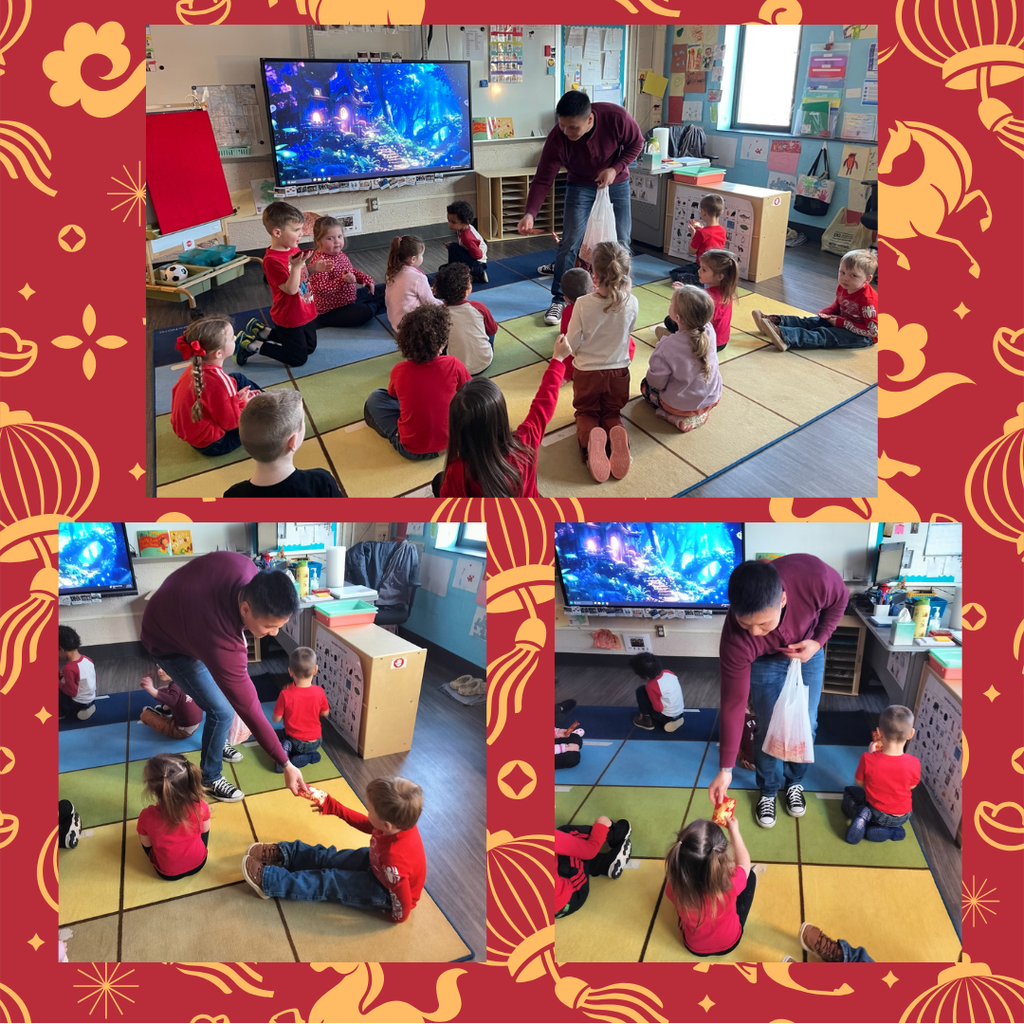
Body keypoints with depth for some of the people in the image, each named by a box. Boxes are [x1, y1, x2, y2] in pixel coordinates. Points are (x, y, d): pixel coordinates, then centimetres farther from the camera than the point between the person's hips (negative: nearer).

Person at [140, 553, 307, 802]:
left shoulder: (243, 567, -32)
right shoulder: (223, 644, -45)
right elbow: (249, 709, -36)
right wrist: (286, 765, -29)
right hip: (168, 644, -7)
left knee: (228, 687, 19)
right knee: (222, 711, -6)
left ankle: (217, 743, 45)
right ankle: (210, 778, 19)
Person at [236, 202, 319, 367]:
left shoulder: (294, 249, 0)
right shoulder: (272, 260, -26)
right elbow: (291, 289, -29)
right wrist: (296, 266, -42)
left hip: (306, 312, 9)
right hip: (290, 318, -8)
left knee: (310, 348, 23)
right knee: (298, 358, 1)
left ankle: (261, 331, 29)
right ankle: (252, 345, 12)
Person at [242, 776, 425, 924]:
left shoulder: (394, 861, -45)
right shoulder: (400, 821, -22)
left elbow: (403, 900, -32)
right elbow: (367, 825, -2)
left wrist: (399, 918, -9)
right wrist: (333, 807, 0)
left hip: (387, 893, -7)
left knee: (331, 882, -4)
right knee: (329, 858, 8)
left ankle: (267, 881, 9)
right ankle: (283, 854, 27)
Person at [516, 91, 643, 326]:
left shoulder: (616, 116, -29)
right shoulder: (556, 138, -29)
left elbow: (636, 143, -11)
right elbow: (543, 180, -26)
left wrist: (615, 168, -24)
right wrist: (530, 213, -41)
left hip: (616, 183, 1)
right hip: (581, 186, -1)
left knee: (620, 243, 2)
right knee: (570, 242, -9)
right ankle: (558, 300, 2)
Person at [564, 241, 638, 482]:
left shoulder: (583, 304, -22)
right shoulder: (631, 303, -14)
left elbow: (571, 344, -13)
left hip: (587, 372, -2)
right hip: (618, 373, 2)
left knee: (586, 413, 21)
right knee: (612, 413, 24)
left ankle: (589, 437, -17)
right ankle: (617, 435, -16)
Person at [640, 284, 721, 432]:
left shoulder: (667, 346, -34)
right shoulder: (709, 331, -19)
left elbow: (656, 383, -19)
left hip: (680, 405, -5)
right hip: (712, 399, 5)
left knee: (645, 385, 25)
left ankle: (677, 417, 4)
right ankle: (701, 412, 14)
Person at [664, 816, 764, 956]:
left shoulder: (674, 887, -36)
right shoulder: (730, 883, -39)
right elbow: (744, 863, -14)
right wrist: (734, 832, -1)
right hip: (728, 943, -1)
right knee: (751, 872, 15)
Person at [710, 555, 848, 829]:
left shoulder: (815, 577, -42)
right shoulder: (735, 640, -39)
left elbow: (840, 600, -14)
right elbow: (733, 704, -27)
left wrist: (818, 641, -25)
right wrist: (725, 769, -22)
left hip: (807, 650, 2)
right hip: (764, 661, -1)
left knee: (806, 724, 10)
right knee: (770, 730, 2)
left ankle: (794, 781, 37)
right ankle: (768, 791, 30)